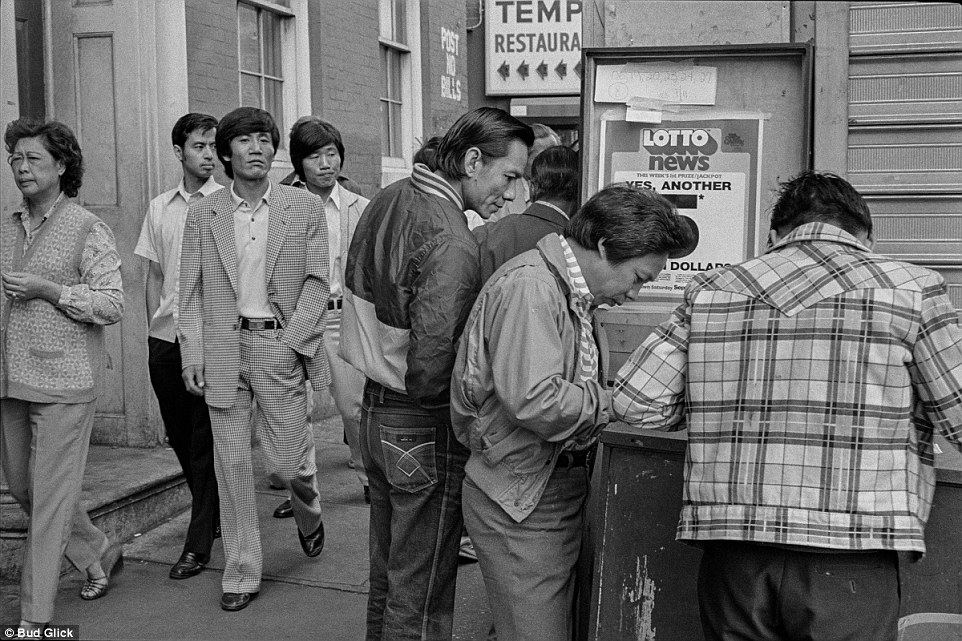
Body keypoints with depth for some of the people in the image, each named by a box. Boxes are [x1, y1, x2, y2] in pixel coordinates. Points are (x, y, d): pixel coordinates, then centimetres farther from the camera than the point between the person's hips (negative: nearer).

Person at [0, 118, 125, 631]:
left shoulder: (88, 230, -6)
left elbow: (113, 304, -11)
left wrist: (48, 289, -17)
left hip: (64, 380, -7)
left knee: (50, 495, -2)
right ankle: (100, 555, 34)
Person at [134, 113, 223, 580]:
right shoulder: (160, 208, 10)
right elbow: (154, 276, 16)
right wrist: (153, 333, 12)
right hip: (166, 336, 5)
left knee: (205, 440, -2)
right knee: (179, 434, 13)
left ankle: (199, 542, 6)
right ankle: (213, 511, 32)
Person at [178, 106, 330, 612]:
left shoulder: (305, 207, 2)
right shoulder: (203, 214, 6)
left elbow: (318, 281, 0)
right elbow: (191, 292, 6)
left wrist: (292, 340, -10)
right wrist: (192, 357, -2)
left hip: (281, 347, -1)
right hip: (223, 349, 2)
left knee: (286, 461, 2)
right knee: (232, 466, 6)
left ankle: (309, 514, 38)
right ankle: (241, 575, 18)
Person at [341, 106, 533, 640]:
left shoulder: (388, 199, 4)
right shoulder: (452, 246, -24)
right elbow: (430, 368, -28)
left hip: (373, 409, 9)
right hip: (423, 431, -9)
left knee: (386, 578, 22)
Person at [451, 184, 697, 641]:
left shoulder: (572, 293, 14)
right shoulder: (528, 287, -20)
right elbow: (534, 402, -29)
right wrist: (615, 400, -16)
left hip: (562, 491, 10)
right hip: (522, 504, -10)